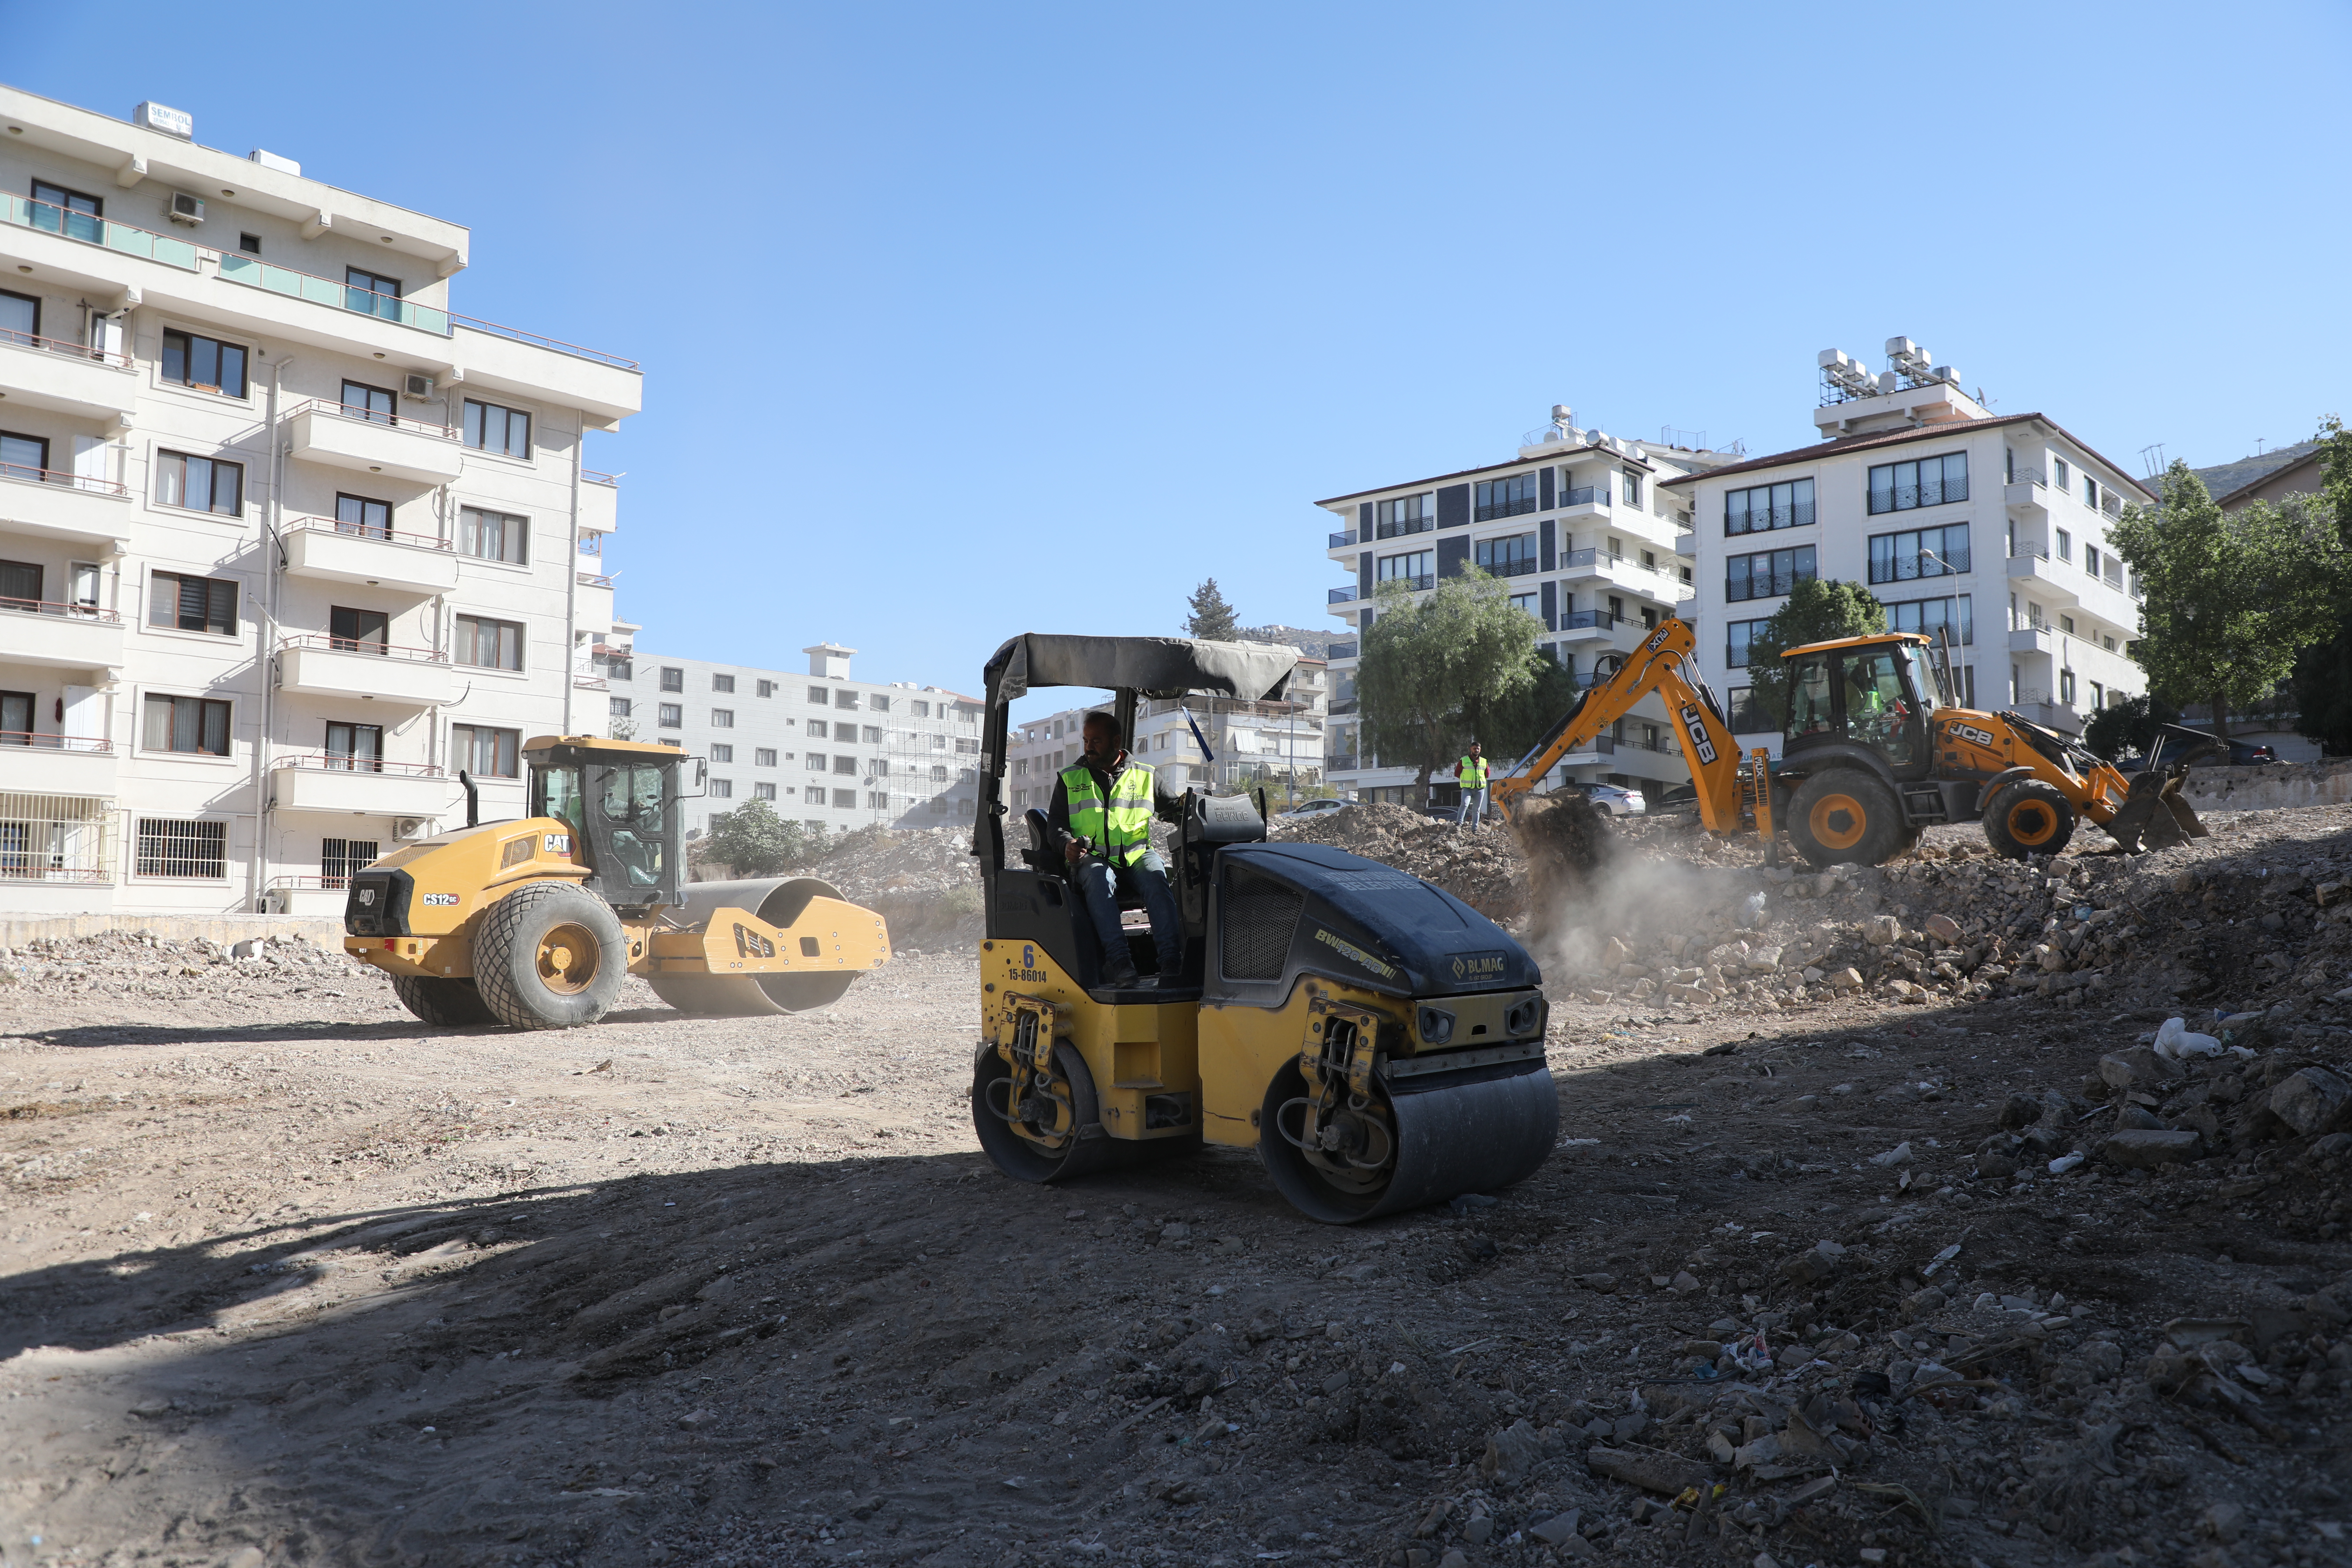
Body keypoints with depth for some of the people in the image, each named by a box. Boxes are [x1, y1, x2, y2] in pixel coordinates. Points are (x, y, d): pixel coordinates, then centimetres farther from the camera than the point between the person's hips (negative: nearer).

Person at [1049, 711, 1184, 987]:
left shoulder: (1145, 776, 15)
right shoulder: (1069, 779, 15)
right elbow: (1056, 822, 13)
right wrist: (1068, 843, -9)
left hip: (1137, 856, 1)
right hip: (1092, 858, 0)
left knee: (1156, 879, -33)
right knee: (1100, 880, -36)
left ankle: (1172, 961, -40)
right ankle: (1118, 960, -44)